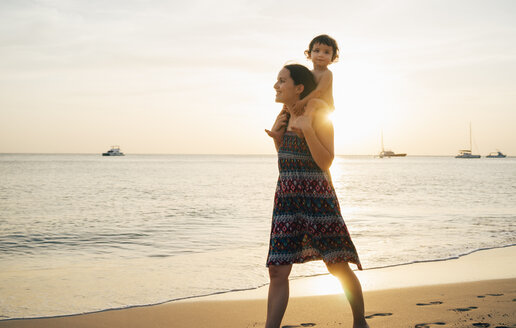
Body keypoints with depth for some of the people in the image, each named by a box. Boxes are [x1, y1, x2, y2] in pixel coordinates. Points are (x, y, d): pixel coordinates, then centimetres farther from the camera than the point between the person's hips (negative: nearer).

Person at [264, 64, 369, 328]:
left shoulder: (319, 112, -11)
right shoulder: (287, 113, 10)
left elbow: (326, 162, -14)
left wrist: (307, 129, -24)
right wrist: (276, 134, 2)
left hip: (316, 196, -6)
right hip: (287, 197, 6)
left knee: (339, 266, 3)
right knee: (277, 270, -1)